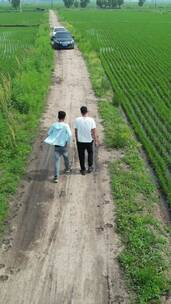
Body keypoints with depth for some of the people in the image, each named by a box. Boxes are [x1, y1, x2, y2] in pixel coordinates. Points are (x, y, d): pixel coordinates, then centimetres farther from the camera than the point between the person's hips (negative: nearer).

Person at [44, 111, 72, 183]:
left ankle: (56, 177, -9)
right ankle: (67, 168, 48)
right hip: (64, 145, -1)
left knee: (57, 161, 0)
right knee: (66, 158, 25)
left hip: (56, 145, 1)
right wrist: (68, 142, -7)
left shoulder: (54, 125, -3)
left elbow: (49, 133, 7)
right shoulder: (66, 125, -13)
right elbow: (69, 135, -21)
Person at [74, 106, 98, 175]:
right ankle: (90, 167, 22)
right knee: (90, 153, 25)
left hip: (80, 141, 0)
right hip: (89, 140, 0)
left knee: (81, 155, 13)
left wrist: (77, 139, 13)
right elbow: (94, 131, -10)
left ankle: (83, 170, 20)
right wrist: (96, 140, 0)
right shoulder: (91, 120, -12)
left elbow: (76, 131, -2)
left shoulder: (77, 120, -10)